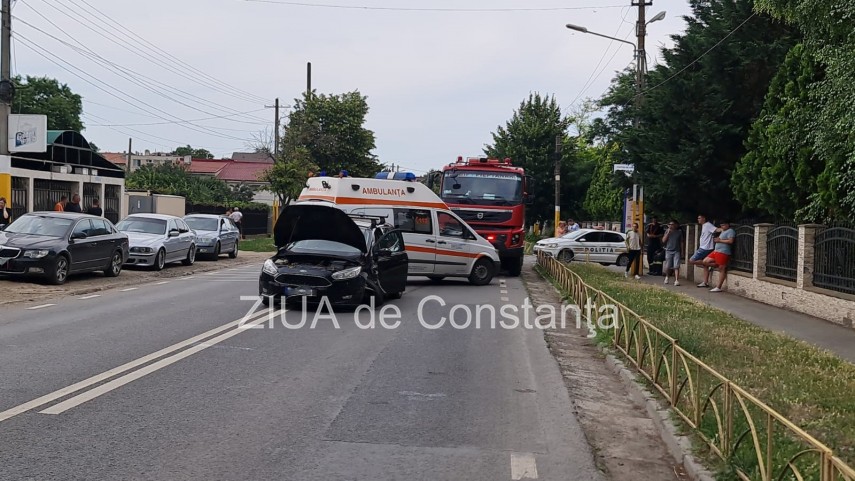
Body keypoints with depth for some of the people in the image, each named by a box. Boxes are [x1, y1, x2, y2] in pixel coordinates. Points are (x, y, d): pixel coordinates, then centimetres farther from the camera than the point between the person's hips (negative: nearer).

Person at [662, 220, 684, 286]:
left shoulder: (679, 232, 4)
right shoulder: (667, 232, 5)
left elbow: (681, 242, 10)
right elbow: (663, 240, -3)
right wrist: (668, 233, -9)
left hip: (676, 251, -1)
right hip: (668, 251, 1)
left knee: (676, 266, -9)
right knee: (668, 266, 6)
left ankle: (676, 280, -13)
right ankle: (667, 277, 33)